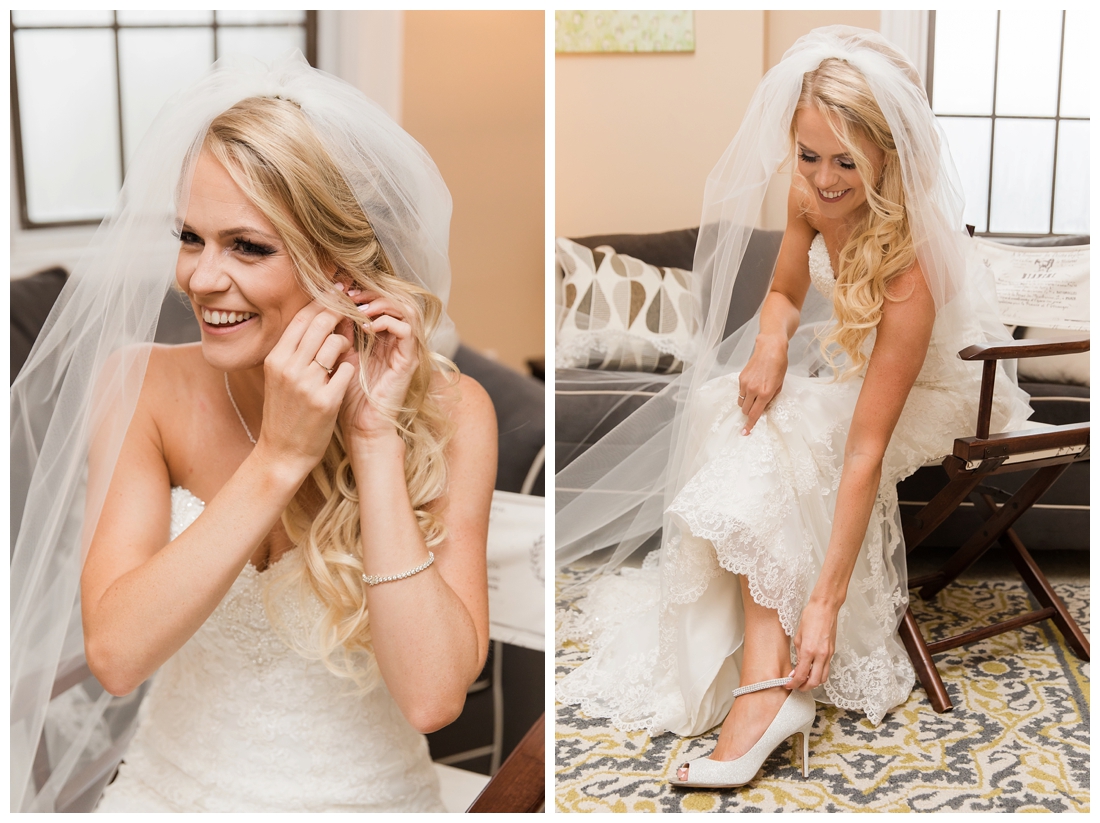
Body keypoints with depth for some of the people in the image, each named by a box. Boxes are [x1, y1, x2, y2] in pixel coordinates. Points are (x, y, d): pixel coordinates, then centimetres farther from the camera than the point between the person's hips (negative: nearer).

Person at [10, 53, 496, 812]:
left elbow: (432, 695, -18)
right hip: (173, 792, 1)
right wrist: (279, 457, -20)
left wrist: (376, 439, -19)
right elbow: (115, 653, -15)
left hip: (369, 797, -1)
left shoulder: (449, 413, -10)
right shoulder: (142, 387, -5)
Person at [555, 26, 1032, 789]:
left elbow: (865, 451, -38)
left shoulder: (907, 272, -38)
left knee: (761, 452, -26)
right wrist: (770, 344, -23)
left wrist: (825, 602, -38)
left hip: (923, 394, -7)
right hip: (846, 365, 7)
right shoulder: (814, 197, -18)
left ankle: (767, 682, -25)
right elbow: (786, 291, 3)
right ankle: (764, 678, -19)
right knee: (742, 417, -18)